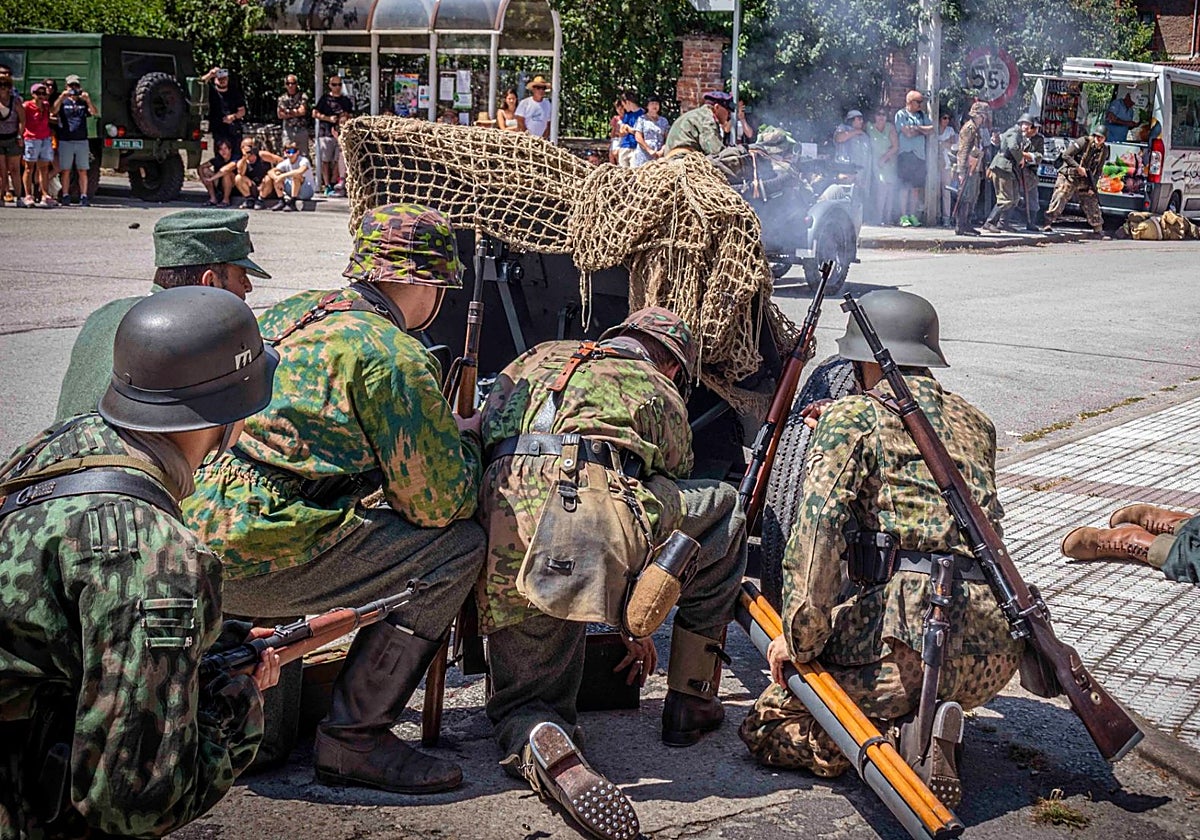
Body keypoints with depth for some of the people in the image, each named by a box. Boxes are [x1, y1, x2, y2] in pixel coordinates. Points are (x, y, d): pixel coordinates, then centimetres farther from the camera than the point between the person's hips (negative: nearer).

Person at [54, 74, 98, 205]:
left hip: (82, 140, 1)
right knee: (65, 170, 0)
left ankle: (83, 196, 1)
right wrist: (61, 97, -26)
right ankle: (65, 195, 3)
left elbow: (95, 113, -5)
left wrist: (88, 100, -22)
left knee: (83, 171, 0)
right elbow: (54, 110, -11)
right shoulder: (62, 102, 8)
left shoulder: (84, 102, 12)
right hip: (65, 141, -1)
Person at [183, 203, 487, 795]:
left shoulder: (292, 311, 16)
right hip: (259, 560, -9)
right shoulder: (392, 354, -9)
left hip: (193, 535, 9)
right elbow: (441, 500, -7)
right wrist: (466, 440, 14)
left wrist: (441, 431, 27)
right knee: (457, 545, -3)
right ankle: (354, 739, -2)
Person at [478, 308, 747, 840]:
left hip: (499, 527, 4)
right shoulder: (661, 394, 26)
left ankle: (535, 742, -19)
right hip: (594, 512, -4)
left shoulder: (534, 361, 36)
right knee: (722, 514, 26)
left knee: (523, 700, 21)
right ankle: (690, 702, 26)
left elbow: (472, 442, 37)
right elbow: (669, 510, 32)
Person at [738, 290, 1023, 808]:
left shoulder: (852, 417, 4)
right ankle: (933, 719, 4)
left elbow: (817, 525, -11)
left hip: (911, 625, -6)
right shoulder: (975, 422, 22)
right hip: (995, 647, 6)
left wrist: (800, 638, -6)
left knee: (766, 730, 10)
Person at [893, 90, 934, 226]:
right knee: (905, 186, -7)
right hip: (906, 154, -5)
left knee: (917, 187, 3)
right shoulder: (901, 114, -1)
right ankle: (904, 216, -6)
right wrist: (923, 130, 3)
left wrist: (917, 128, -6)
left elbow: (931, 129, 6)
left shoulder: (922, 115, 17)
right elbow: (908, 133, -12)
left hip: (919, 154, 5)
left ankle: (913, 215, 8)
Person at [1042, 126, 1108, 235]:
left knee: (1092, 202, 8)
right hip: (1069, 176, -5)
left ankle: (1098, 229, 20)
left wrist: (1092, 186, 1)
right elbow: (1066, 155, -18)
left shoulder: (1104, 151, 2)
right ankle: (1048, 223, -14)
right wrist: (1078, 167, -24)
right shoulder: (1083, 142, -15)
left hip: (1084, 181, 5)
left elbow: (1098, 170, 9)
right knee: (1060, 198, -16)